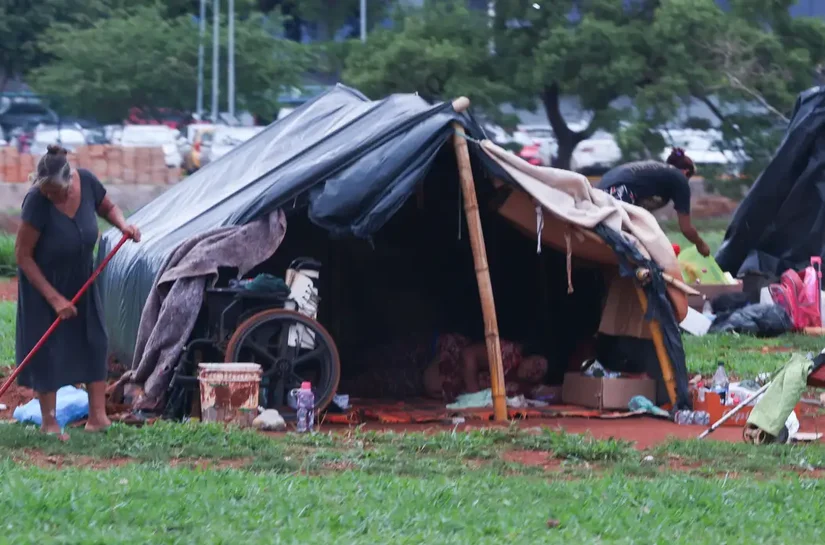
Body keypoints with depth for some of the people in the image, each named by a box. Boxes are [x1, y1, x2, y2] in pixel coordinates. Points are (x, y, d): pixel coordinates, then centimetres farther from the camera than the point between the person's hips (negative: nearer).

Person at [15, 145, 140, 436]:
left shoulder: (87, 183, -18)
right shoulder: (36, 203, -31)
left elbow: (107, 208, 6)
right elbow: (23, 256, -24)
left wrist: (123, 224, -17)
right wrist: (54, 298, -22)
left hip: (81, 280, 5)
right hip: (44, 282, -5)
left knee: (94, 342, 2)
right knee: (46, 348, -1)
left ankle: (97, 416, 5)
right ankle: (49, 421, 10)